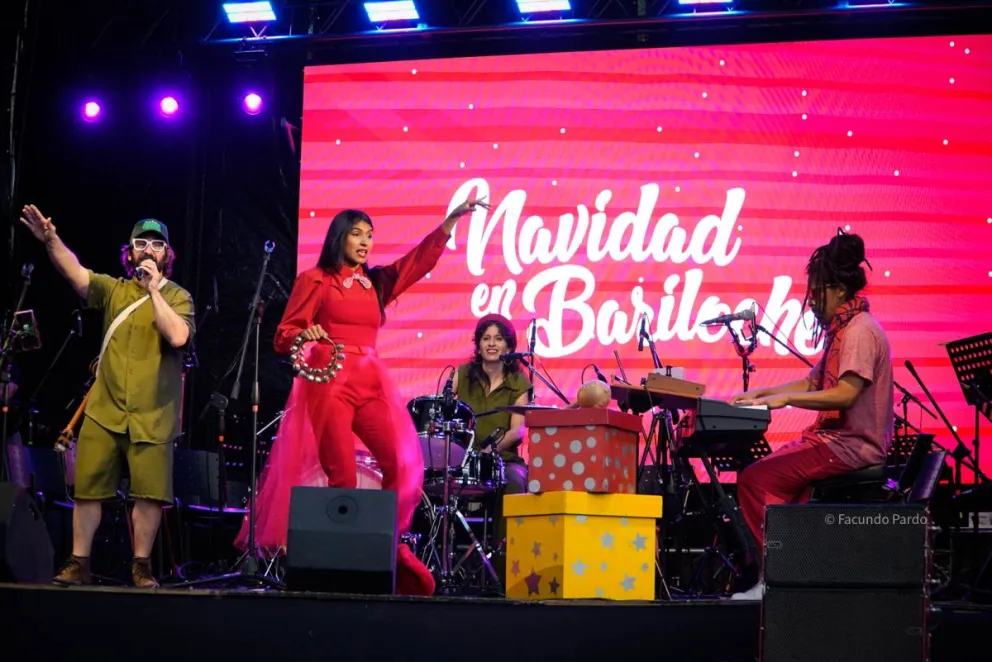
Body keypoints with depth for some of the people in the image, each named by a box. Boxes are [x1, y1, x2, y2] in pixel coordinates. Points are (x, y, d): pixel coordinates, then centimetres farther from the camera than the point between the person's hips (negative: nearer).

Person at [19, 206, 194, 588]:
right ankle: (78, 563, 8)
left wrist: (154, 290, -13)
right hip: (103, 411, 2)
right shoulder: (113, 289, 10)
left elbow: (177, 336, -16)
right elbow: (75, 274, -8)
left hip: (151, 416, -2)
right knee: (87, 486, 1)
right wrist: (51, 240, -25)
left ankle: (141, 566, 9)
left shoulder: (177, 297, 3)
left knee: (148, 493, -4)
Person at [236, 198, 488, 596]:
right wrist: (305, 334, -21)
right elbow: (284, 336, 1)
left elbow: (422, 258, 13)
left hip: (371, 383, 5)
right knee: (341, 477, -10)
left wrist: (452, 219, 2)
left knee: (402, 465, -10)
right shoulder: (315, 280, 5)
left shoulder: (377, 282, 18)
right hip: (328, 382, -5)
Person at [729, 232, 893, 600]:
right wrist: (761, 393, 11)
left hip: (853, 446, -11)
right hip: (837, 438, 11)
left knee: (756, 478, -18)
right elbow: (813, 382, 22)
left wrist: (786, 399, -24)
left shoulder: (860, 331, -15)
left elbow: (846, 393, -26)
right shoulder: (843, 330, 18)